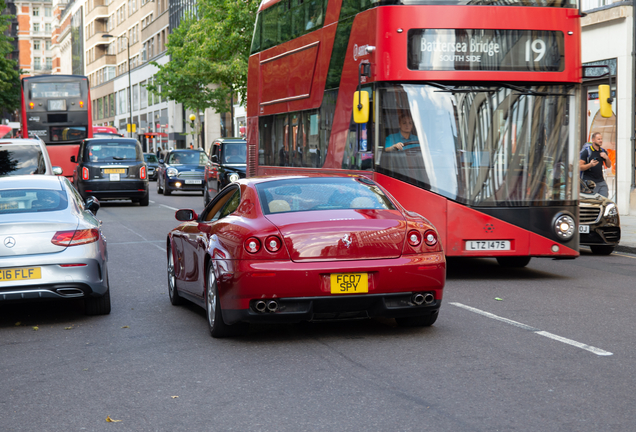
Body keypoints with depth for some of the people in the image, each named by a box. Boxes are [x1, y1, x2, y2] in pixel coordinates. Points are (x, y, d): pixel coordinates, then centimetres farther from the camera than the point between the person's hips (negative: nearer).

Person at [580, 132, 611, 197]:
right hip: (589, 182, -6)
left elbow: (608, 165, 20)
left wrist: (606, 158, -1)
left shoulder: (603, 151, 13)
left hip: (601, 181, 6)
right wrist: (590, 165, -27)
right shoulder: (586, 151, -6)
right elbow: (580, 167, -9)